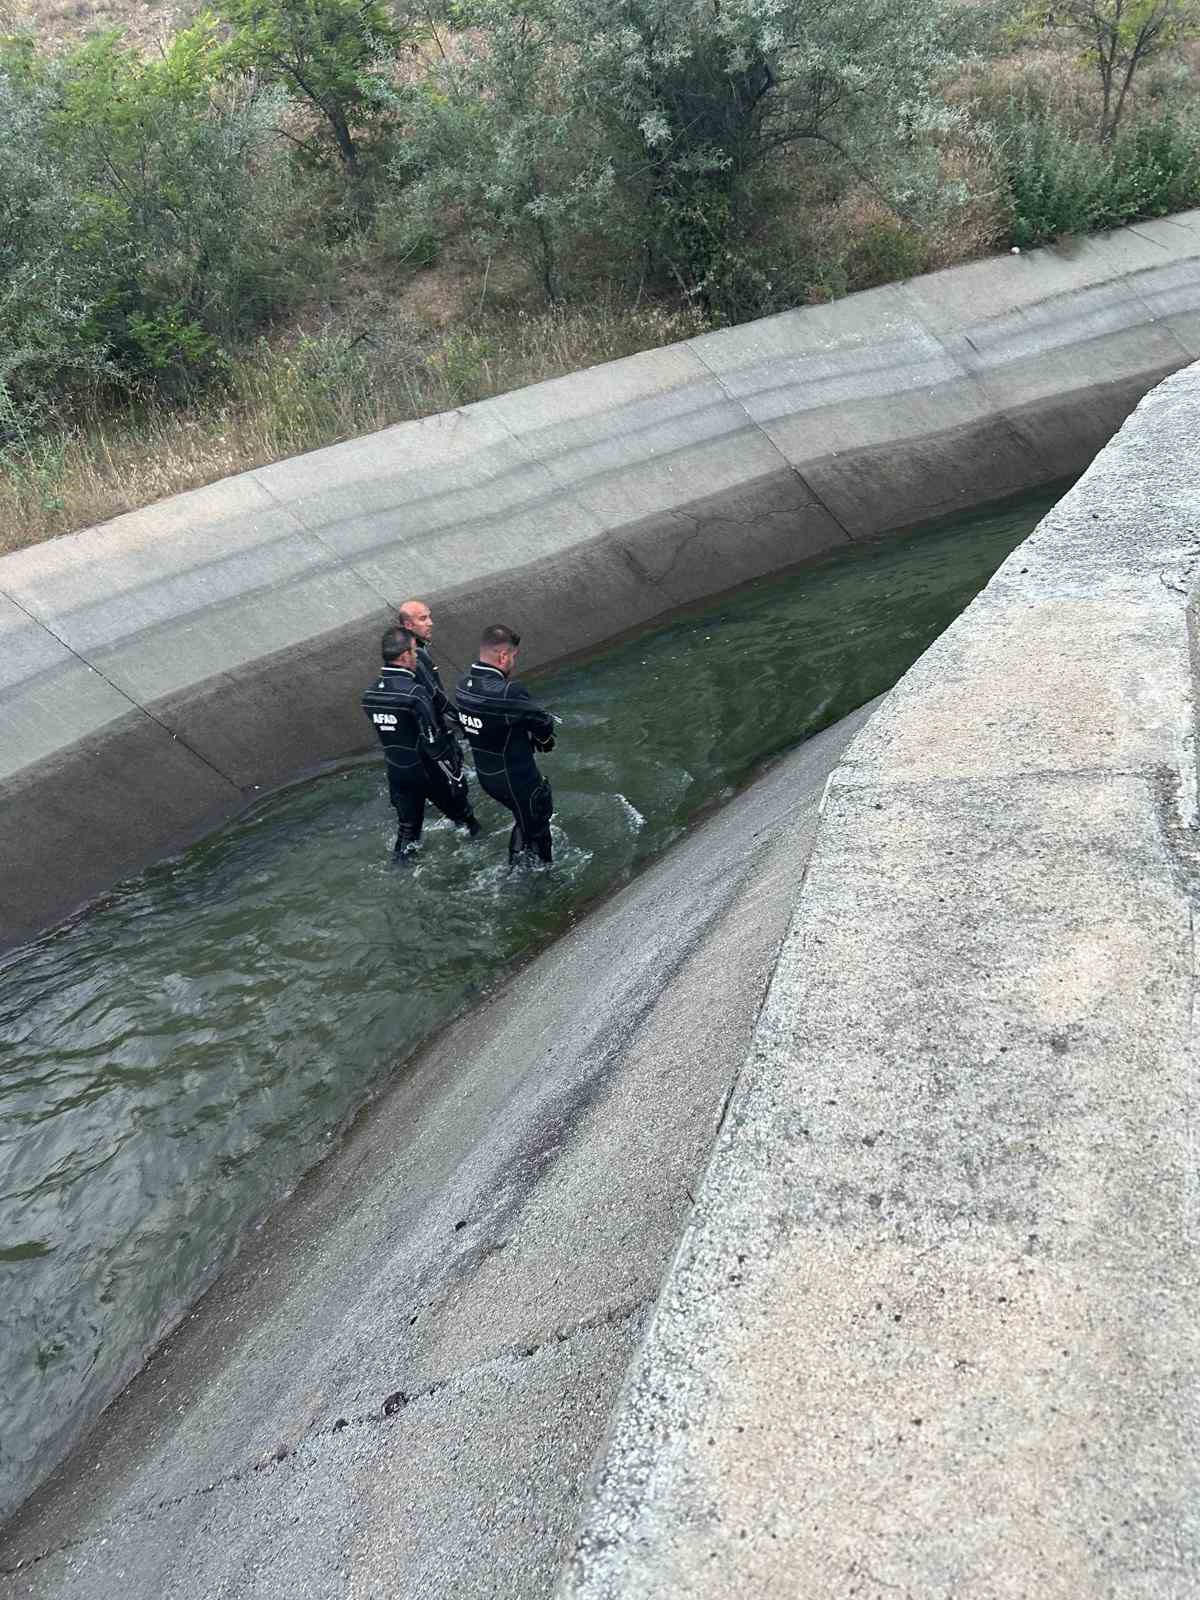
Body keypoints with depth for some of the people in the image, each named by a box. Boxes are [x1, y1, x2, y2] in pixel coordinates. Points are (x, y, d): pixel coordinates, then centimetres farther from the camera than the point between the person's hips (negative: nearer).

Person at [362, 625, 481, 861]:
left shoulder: (370, 694, -3)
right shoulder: (415, 693, -26)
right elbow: (434, 742, -24)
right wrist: (456, 777, -16)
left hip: (396, 772, 6)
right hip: (428, 771, -6)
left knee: (407, 826, 21)